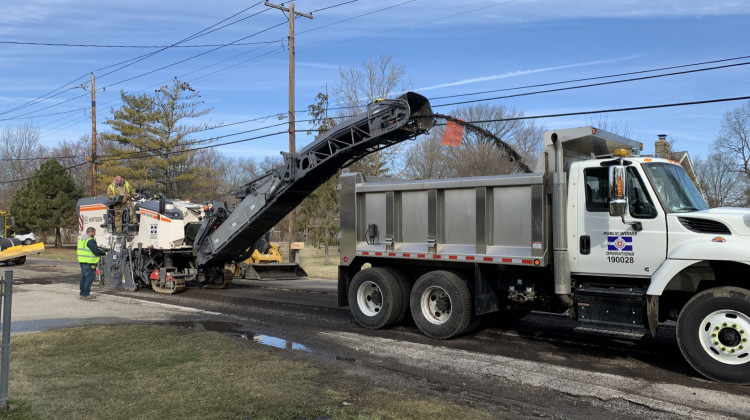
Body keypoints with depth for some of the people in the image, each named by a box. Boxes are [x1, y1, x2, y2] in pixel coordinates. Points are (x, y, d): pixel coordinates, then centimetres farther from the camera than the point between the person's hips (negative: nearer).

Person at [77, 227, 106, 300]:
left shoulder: (81, 239, 17)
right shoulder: (90, 240, -16)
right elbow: (96, 251, -21)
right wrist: (104, 253, -8)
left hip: (82, 261, 10)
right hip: (89, 262, -10)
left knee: (83, 277, 15)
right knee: (89, 278, -5)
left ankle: (82, 293, 21)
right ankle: (86, 295, -5)